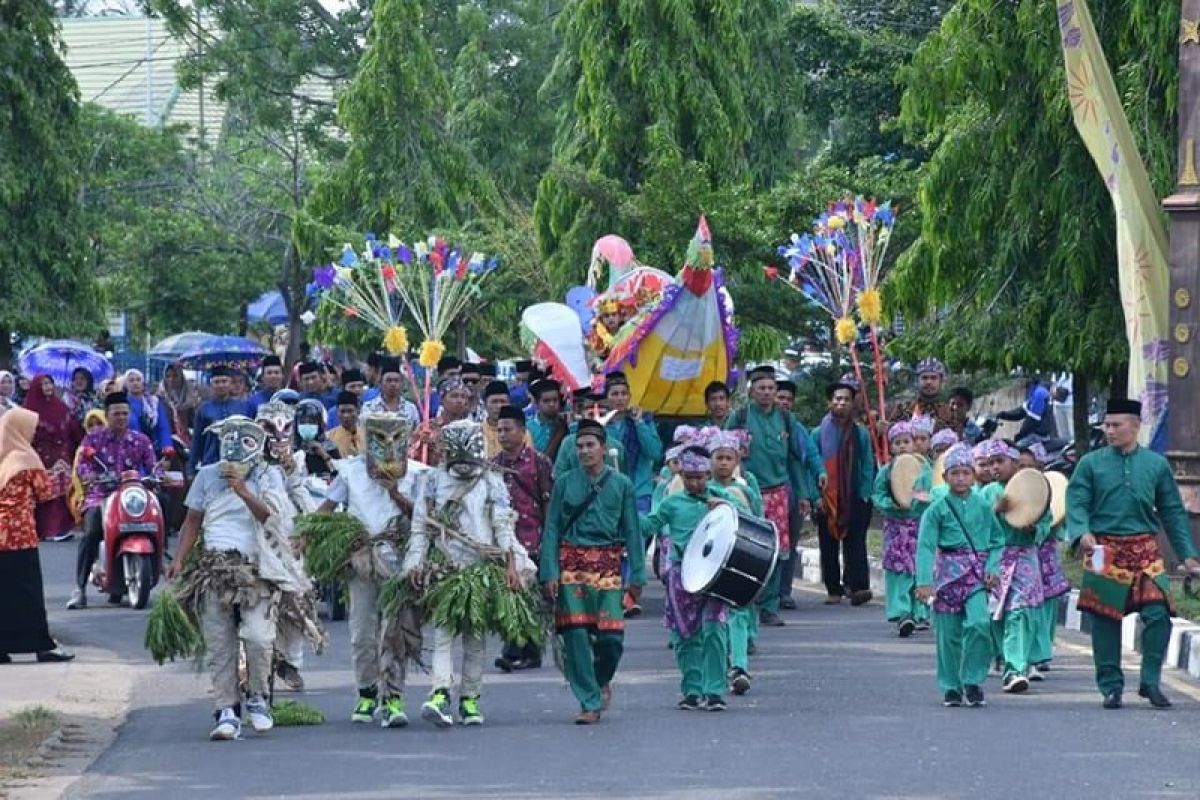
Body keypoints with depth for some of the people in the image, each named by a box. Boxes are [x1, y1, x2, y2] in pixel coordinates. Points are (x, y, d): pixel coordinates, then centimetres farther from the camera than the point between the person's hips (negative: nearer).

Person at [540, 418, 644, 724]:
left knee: (611, 635, -6)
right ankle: (590, 703, 1)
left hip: (608, 566, 0)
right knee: (576, 635, -6)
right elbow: (551, 529, 4)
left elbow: (632, 532, 8)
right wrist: (550, 573, -5)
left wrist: (637, 575, 3)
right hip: (572, 564, 0)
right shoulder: (565, 483, 5)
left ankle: (602, 680, 25)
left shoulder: (621, 484, 6)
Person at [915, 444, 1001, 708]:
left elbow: (996, 541, 13)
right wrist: (924, 582, -17)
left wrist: (992, 567, -5)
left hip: (976, 576, 0)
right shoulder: (937, 509, 0)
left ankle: (973, 681, -5)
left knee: (979, 623, -19)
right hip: (948, 573, 0)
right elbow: (925, 545, -7)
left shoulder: (983, 506, 6)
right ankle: (951, 688, 18)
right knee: (949, 634, 3)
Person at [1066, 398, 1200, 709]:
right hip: (1105, 551, -1)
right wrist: (1082, 532, -23)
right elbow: (1076, 502, -3)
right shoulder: (1091, 464, 3)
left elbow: (1173, 511, 11)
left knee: (1158, 614, -11)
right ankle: (1111, 687, 13)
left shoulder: (1156, 464, 8)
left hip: (1145, 551, 1)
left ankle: (1150, 681, 3)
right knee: (1105, 621, 2)